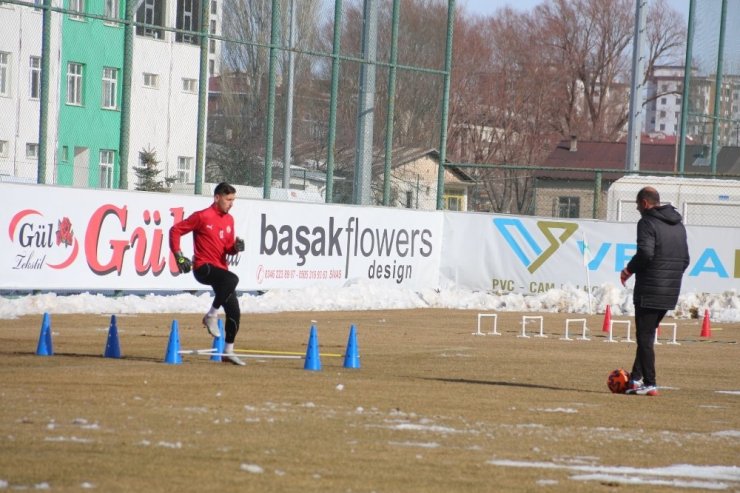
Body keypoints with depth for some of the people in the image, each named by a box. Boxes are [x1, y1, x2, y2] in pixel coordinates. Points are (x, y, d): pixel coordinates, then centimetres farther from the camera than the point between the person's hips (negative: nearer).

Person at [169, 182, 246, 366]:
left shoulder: (229, 220, 13)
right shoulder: (202, 217, -7)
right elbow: (175, 230, -4)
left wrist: (236, 247, -4)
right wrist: (179, 256, -12)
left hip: (220, 268, 7)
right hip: (203, 267, -7)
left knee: (234, 312, 4)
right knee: (232, 279, -35)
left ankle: (228, 351, 17)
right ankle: (212, 315, -21)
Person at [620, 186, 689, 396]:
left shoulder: (647, 223, -10)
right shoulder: (678, 225, 15)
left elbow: (645, 253, -23)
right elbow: (685, 259, 17)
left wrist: (629, 269, -7)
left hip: (649, 291, -8)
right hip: (671, 292, 8)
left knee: (645, 337, -2)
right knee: (647, 334, 17)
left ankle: (649, 384, -5)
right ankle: (636, 378, 18)